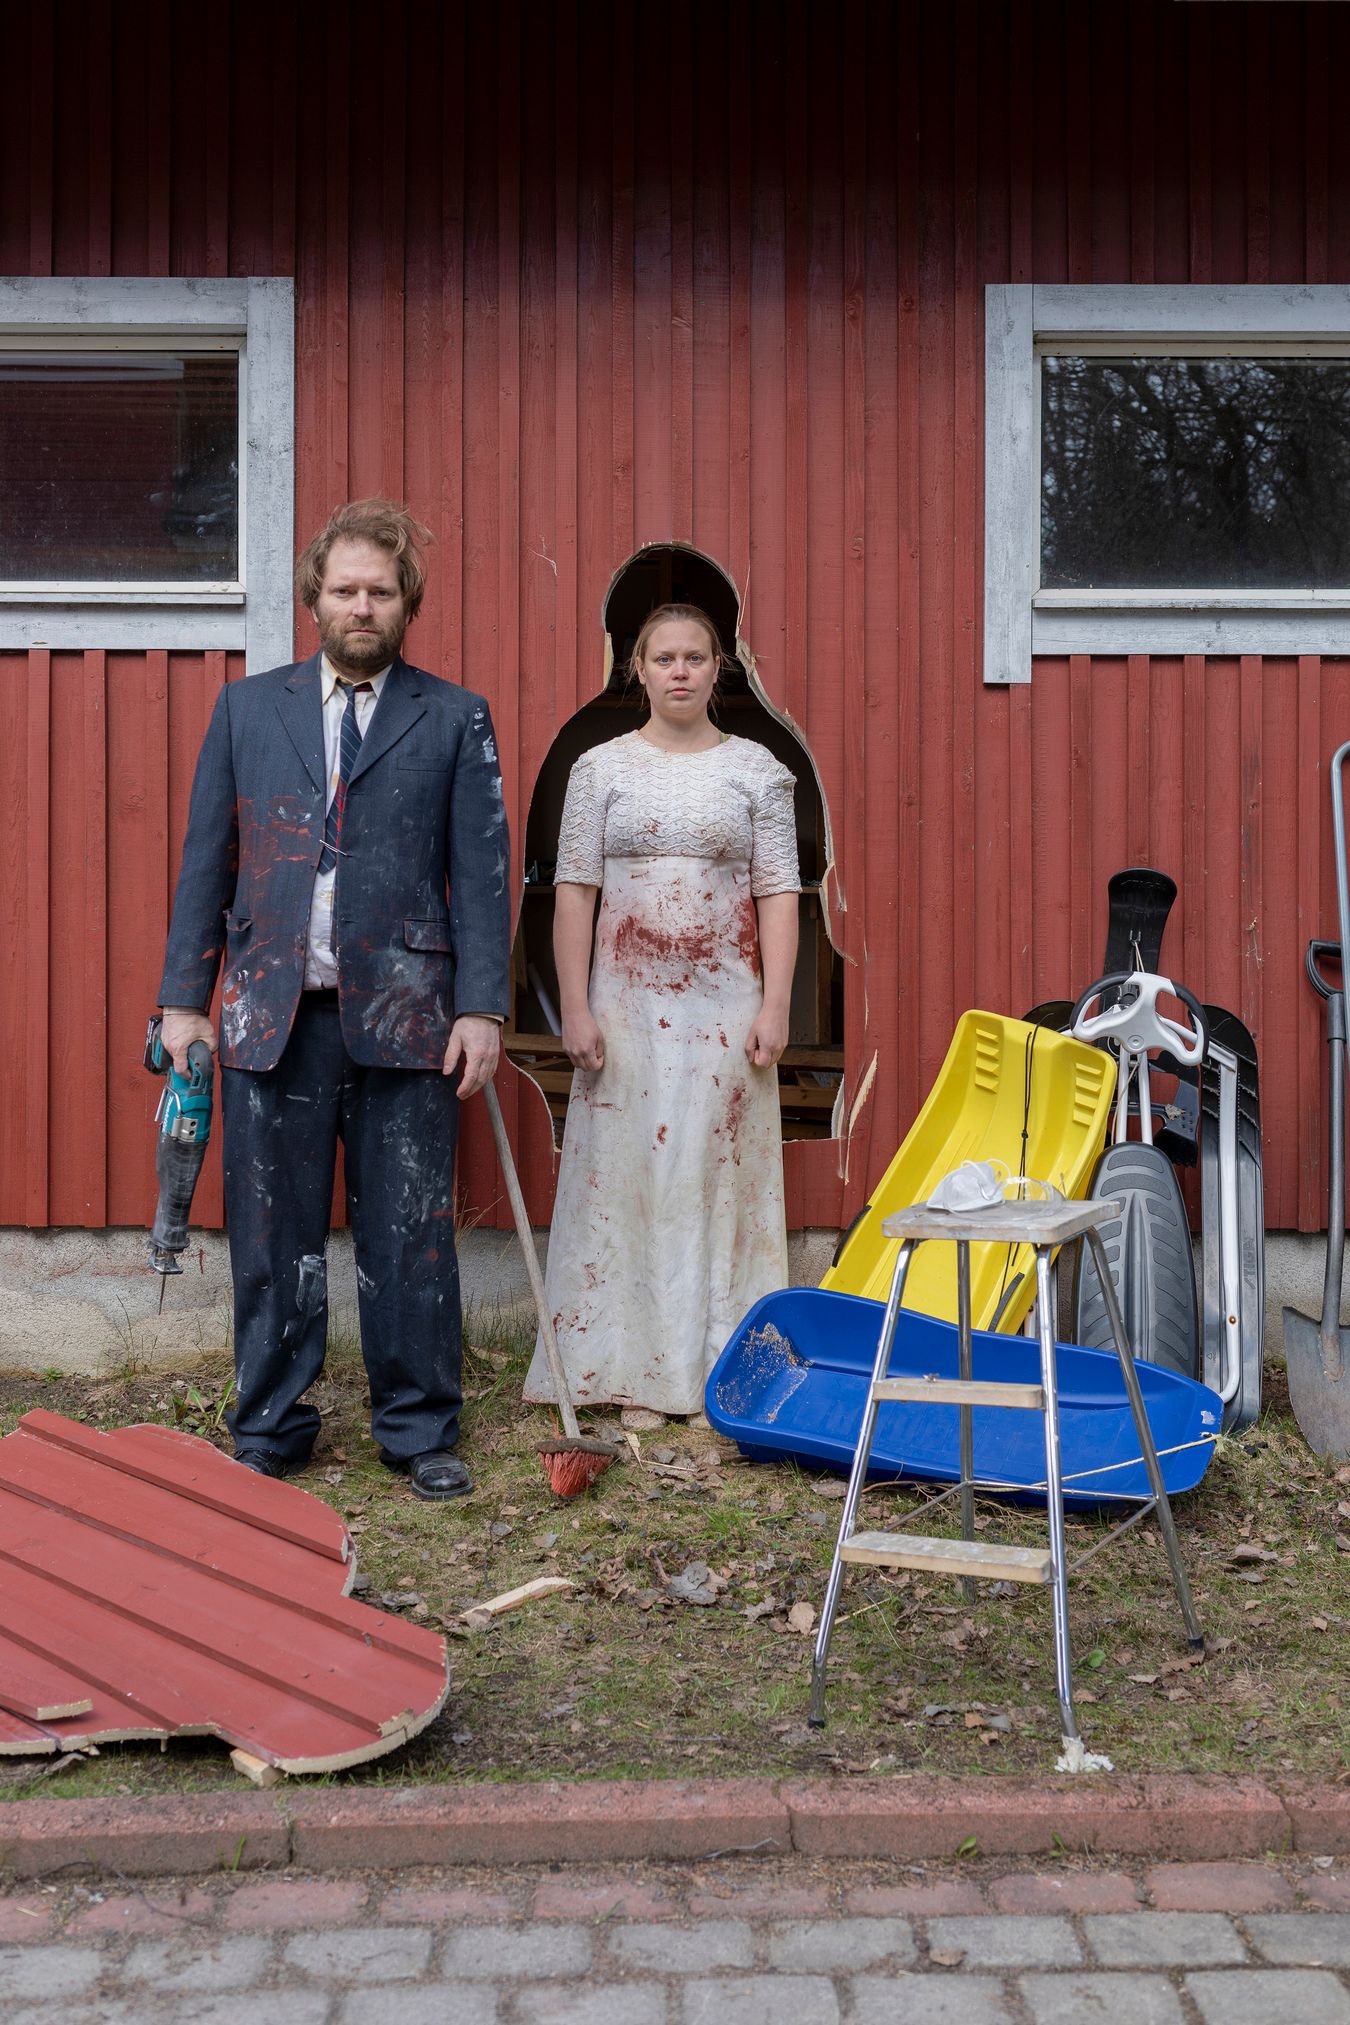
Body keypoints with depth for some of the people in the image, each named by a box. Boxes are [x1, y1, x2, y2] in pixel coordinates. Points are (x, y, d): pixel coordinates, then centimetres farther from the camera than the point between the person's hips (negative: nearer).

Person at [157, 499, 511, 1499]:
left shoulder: (456, 720, 7)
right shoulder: (247, 709, 12)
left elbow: (483, 873, 2)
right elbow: (207, 860, 11)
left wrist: (481, 1006, -6)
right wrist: (185, 997, 5)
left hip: (403, 1016, -1)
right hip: (271, 1014, 2)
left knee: (410, 1232, 4)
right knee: (273, 1234, 7)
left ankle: (420, 1428, 17)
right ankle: (270, 1431, 20)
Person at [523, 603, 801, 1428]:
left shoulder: (756, 769, 5)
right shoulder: (602, 768, 5)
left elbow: (778, 893, 1)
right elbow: (574, 892, 2)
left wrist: (775, 1006, -7)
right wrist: (576, 1009, -4)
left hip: (725, 1004, 0)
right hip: (628, 1003, 1)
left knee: (719, 1173, 2)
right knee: (623, 1172, 2)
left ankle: (718, 1369, 11)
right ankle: (635, 1375, 11)